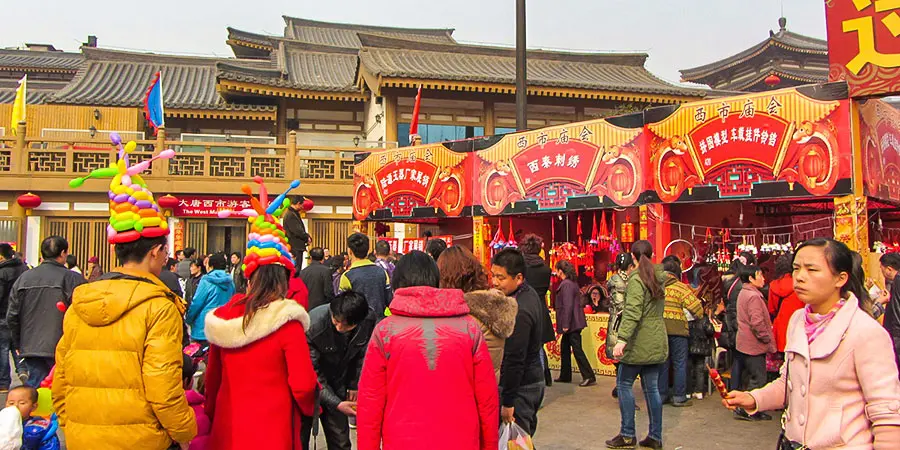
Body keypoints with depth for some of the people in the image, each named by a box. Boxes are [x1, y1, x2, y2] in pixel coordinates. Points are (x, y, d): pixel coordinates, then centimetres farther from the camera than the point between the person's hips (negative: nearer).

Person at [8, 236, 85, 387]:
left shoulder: (23, 278, 6)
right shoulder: (73, 279, -11)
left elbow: (12, 316, 10)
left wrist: (18, 344, 21)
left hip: (30, 349, 5)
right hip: (61, 349, -5)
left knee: (34, 386, 13)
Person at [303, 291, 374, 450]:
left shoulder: (368, 323, -18)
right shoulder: (314, 325, -30)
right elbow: (312, 372, -23)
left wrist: (354, 385, 6)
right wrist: (336, 403, -27)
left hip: (337, 385, 4)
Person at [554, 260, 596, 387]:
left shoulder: (566, 284, -17)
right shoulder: (572, 283, 13)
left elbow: (568, 306, -22)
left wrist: (565, 325, -21)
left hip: (571, 323, -10)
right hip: (574, 323, 10)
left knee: (577, 350, -6)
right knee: (564, 347, 17)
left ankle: (589, 377, -3)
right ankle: (565, 376, 25)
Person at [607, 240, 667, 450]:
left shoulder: (636, 279, -15)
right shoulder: (658, 279, 11)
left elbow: (632, 313, -26)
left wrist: (622, 339, -31)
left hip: (640, 342, -8)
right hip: (658, 342, 8)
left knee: (624, 383, 3)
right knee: (651, 387, 11)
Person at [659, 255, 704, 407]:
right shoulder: (680, 287, -9)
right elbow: (696, 307, -10)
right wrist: (699, 316, 10)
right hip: (677, 330, -4)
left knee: (662, 363, 13)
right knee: (680, 364, 6)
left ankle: (661, 395, 18)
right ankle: (679, 397, 9)